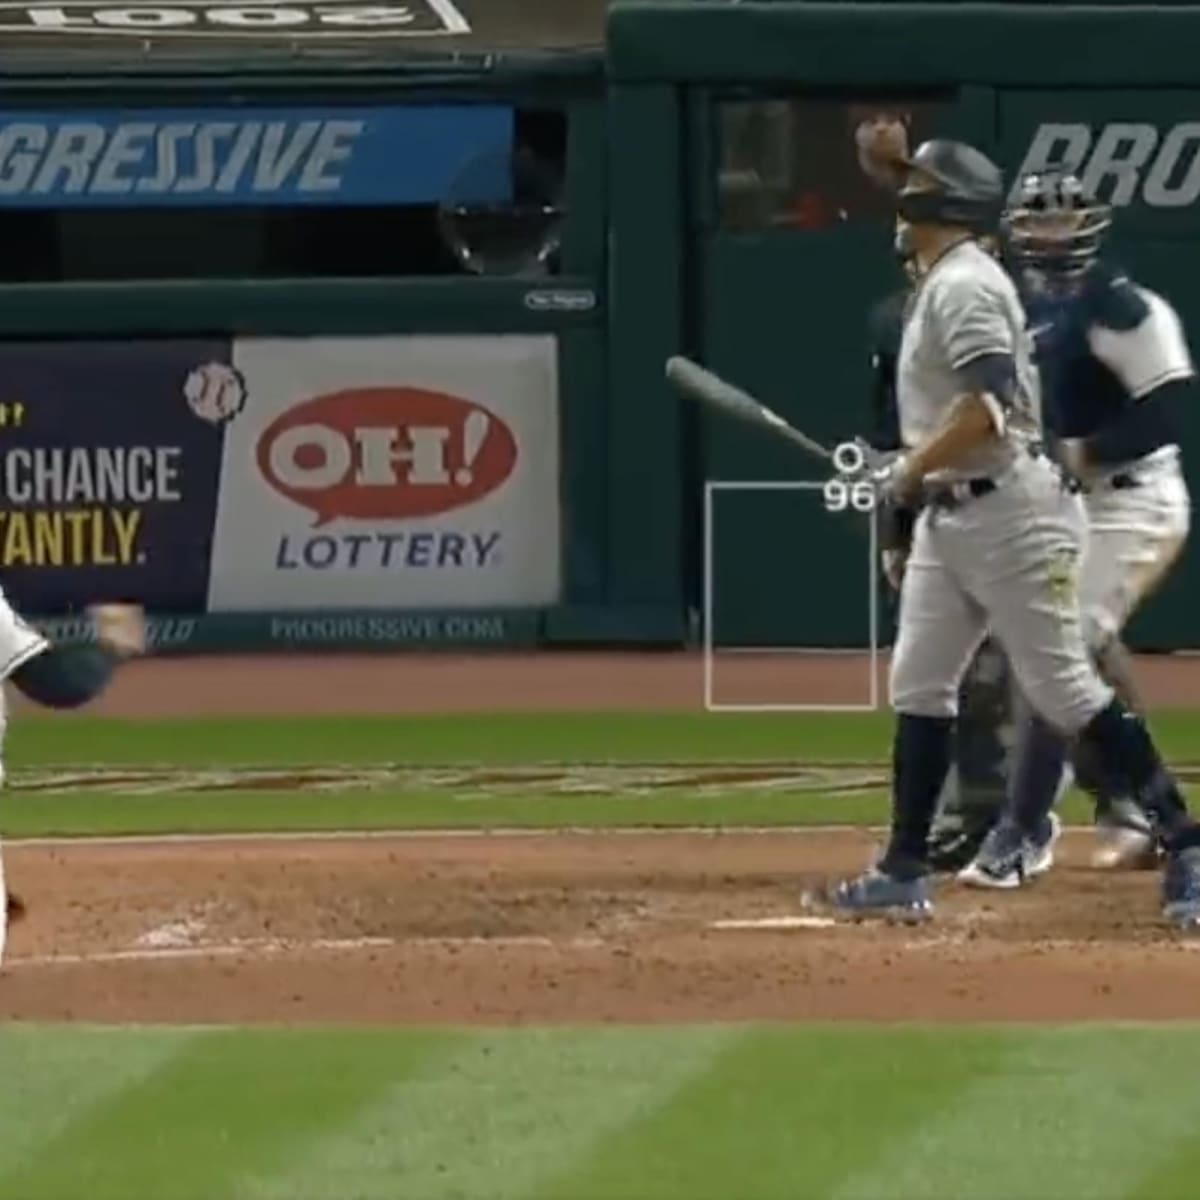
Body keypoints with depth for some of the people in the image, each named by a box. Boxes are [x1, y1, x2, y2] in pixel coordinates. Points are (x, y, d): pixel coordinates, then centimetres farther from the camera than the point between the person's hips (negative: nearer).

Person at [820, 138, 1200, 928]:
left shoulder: (964, 285, -16)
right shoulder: (943, 285, 16)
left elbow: (987, 411, -26)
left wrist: (911, 471, -15)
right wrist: (912, 472, 10)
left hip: (1007, 511, -11)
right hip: (950, 516, 11)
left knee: (1064, 688, -10)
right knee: (919, 686, 9)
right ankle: (906, 872, 13)